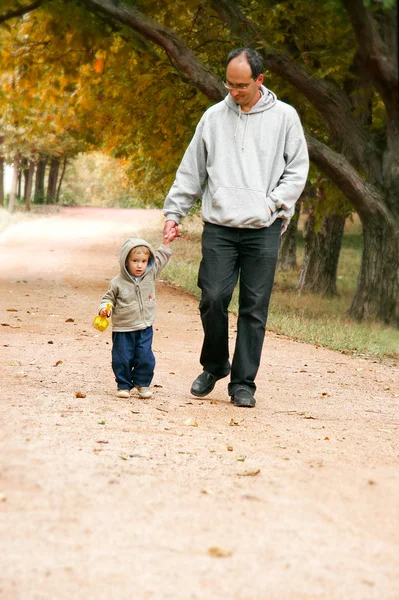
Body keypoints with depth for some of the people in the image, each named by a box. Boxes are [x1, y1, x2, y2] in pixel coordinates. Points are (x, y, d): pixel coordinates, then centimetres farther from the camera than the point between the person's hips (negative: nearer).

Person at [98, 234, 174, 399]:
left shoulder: (150, 275, 0)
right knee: (122, 360, 2)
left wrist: (166, 243, 10)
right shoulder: (117, 283, -9)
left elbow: (160, 260, 14)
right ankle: (123, 385, 18)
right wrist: (104, 308, -18)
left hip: (144, 328, 2)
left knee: (145, 358, 0)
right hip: (123, 330, -2)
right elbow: (108, 298, 1)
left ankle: (142, 383, 18)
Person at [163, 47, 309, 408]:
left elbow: (298, 170, 6)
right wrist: (174, 211, 8)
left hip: (263, 230, -1)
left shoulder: (284, 117, 4)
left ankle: (243, 383, 8)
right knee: (213, 299, -7)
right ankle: (214, 366, 17)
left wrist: (271, 203, -6)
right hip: (219, 228, 1)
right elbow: (191, 171, 14)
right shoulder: (214, 117, 10)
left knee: (254, 309, 0)